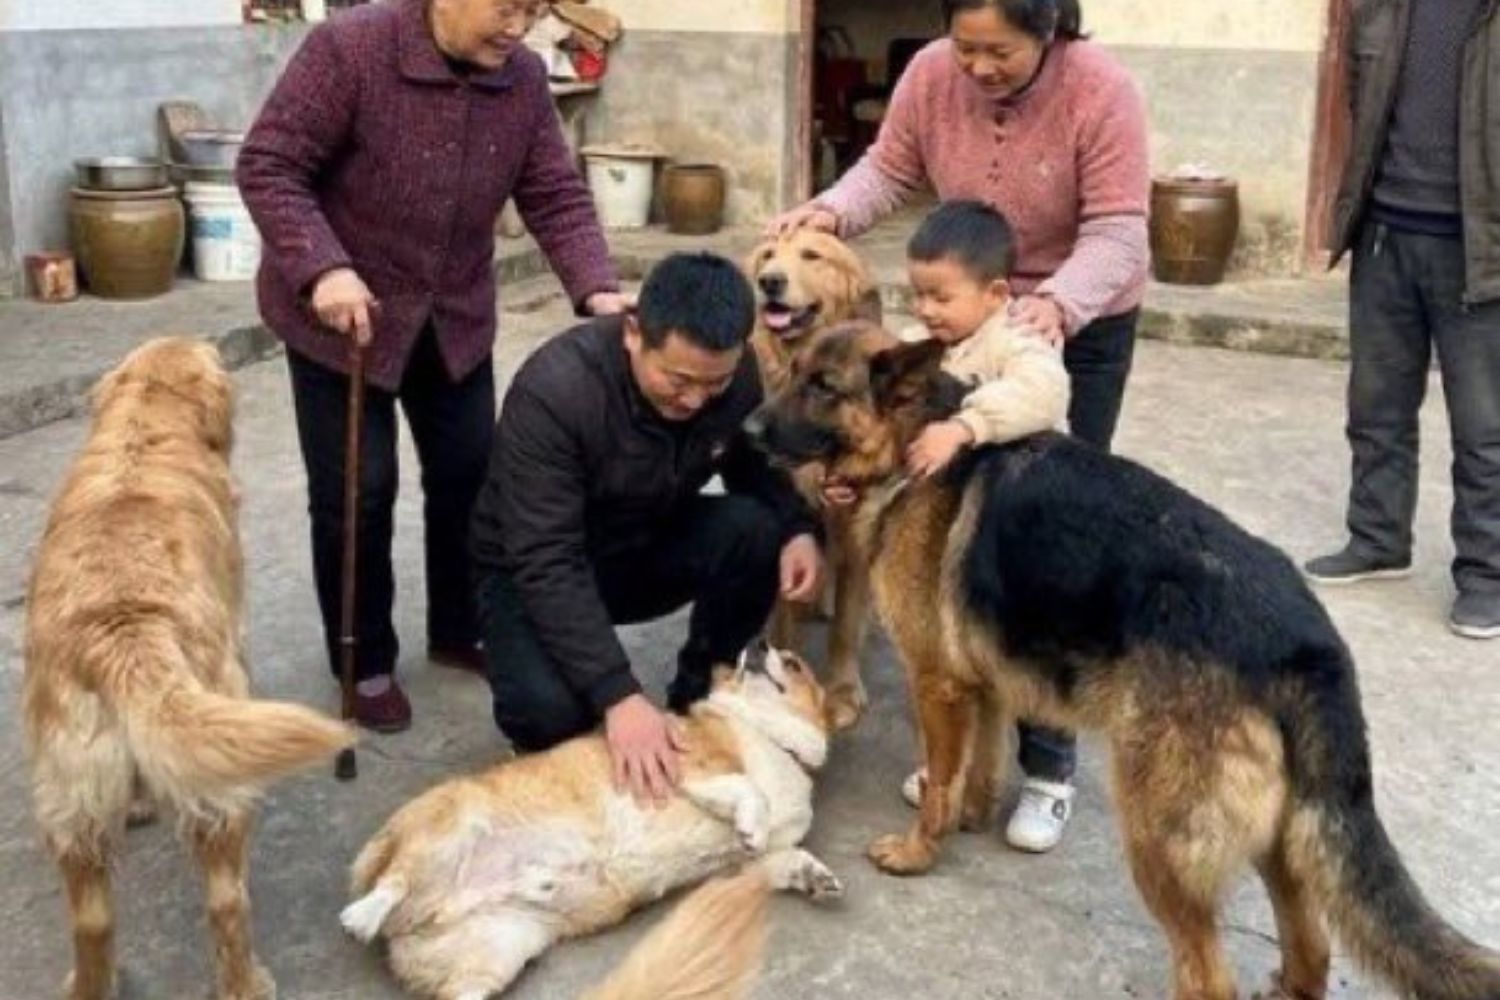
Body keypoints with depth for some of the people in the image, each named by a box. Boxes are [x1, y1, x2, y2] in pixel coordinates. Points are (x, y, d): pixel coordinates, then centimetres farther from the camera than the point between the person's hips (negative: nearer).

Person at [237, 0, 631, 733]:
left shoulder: (523, 80, -5)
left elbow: (555, 197, -4)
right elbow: (268, 166, -21)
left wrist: (597, 291, -20)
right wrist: (323, 268, -34)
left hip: (456, 320, 5)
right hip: (340, 316, -5)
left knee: (471, 476, 11)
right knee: (356, 493, 1)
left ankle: (460, 630, 32)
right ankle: (364, 663, 19)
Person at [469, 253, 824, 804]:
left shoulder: (732, 372, -17)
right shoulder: (553, 390, -33)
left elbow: (755, 463, 1)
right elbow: (546, 563, -35)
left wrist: (798, 528, -21)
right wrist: (618, 695, -43)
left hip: (651, 546, 5)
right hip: (535, 568, -4)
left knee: (755, 532, -26)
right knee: (548, 708, -34)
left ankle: (700, 701, -2)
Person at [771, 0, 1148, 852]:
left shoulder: (1103, 92, -26)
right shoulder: (931, 77, -14)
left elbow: (1116, 235, -28)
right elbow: (889, 171, -5)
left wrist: (1058, 304, -46)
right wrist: (831, 213, -25)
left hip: (1083, 325, -4)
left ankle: (1051, 759, 5)